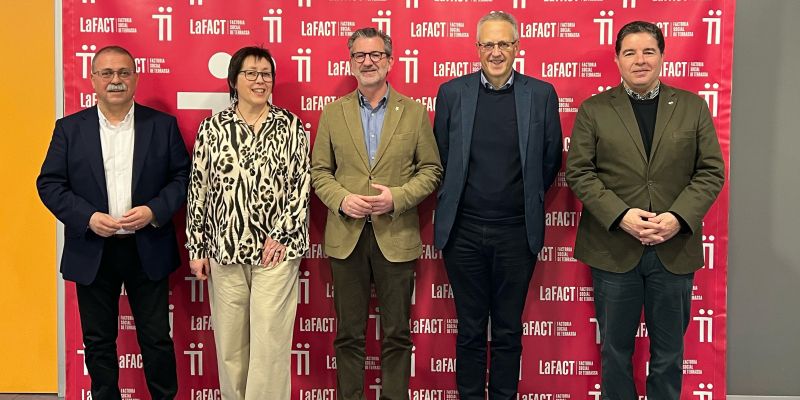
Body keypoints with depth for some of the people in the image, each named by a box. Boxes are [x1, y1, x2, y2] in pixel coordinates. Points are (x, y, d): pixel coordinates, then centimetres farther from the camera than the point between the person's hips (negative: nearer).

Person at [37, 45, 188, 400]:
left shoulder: (162, 125, 2)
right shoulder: (70, 128, 3)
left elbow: (182, 176, 2)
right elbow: (49, 183, 1)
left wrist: (154, 211, -14)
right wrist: (88, 218, -13)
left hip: (148, 249, -1)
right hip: (92, 252, 1)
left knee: (156, 337, 7)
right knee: (98, 340, 12)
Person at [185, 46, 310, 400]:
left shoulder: (290, 126, 3)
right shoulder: (212, 127, 5)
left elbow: (302, 182, 0)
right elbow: (198, 189, 6)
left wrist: (282, 235, -7)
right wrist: (197, 248, 5)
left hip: (276, 248, -1)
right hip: (225, 249, 2)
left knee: (270, 341, -2)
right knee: (229, 342, 9)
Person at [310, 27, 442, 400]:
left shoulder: (414, 112, 3)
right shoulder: (333, 113, 7)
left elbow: (430, 170, 3)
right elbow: (319, 170, 7)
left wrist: (397, 197, -13)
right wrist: (341, 199, -11)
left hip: (396, 237, -1)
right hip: (346, 236, 1)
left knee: (396, 334, 7)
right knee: (348, 334, 9)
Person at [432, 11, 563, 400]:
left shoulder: (542, 94, 1)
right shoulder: (451, 92, 2)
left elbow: (550, 159, 8)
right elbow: (441, 159, 9)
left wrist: (527, 200, 11)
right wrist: (457, 198, 10)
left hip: (517, 232, 0)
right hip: (463, 230, 0)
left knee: (508, 332, 10)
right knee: (470, 331, 11)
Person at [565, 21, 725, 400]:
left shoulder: (693, 106, 6)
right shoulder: (593, 110, 2)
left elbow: (711, 171, 2)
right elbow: (579, 172, -3)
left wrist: (678, 217, -13)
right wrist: (621, 215, -16)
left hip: (675, 250, 1)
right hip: (613, 249, -1)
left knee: (669, 351, 12)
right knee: (615, 349, 11)